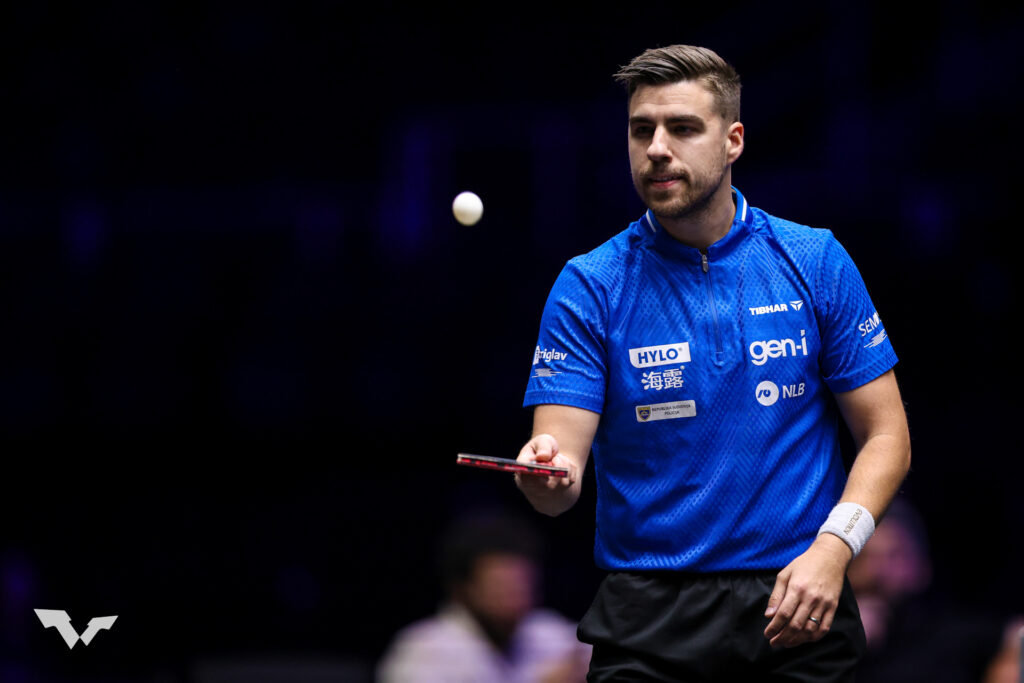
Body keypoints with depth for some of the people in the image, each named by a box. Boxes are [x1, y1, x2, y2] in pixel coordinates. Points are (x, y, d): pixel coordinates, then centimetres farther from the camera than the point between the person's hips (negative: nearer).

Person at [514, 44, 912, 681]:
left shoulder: (816, 261, 1)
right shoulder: (588, 287, -2)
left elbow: (885, 435, 3)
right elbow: (562, 484, -9)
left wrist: (832, 547, -13)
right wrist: (548, 473, -33)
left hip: (796, 609, 1)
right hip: (646, 622, -1)